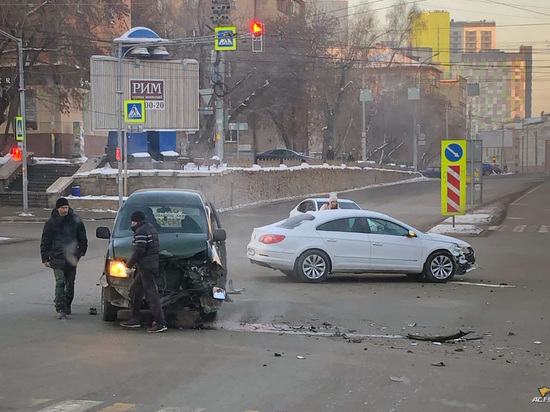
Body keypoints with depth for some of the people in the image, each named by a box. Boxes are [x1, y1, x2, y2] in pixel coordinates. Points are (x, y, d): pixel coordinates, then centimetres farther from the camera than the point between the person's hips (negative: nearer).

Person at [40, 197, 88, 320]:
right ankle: (60, 309, -15)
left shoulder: (76, 221, 4)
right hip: (57, 258, -3)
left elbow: (82, 239, 14)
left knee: (70, 283, 11)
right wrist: (45, 258, 2)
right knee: (60, 283, -12)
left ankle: (66, 305, 27)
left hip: (71, 258, 3)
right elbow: (45, 241, 5)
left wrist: (80, 252, 8)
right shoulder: (51, 222, 1)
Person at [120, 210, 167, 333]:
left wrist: (129, 264, -6)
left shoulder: (141, 231, -12)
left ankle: (160, 322, -15)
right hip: (153, 266, 11)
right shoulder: (151, 228, 20)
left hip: (146, 267, -11)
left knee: (151, 293, -12)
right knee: (135, 291, 18)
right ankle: (135, 319, 23)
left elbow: (139, 251, -18)